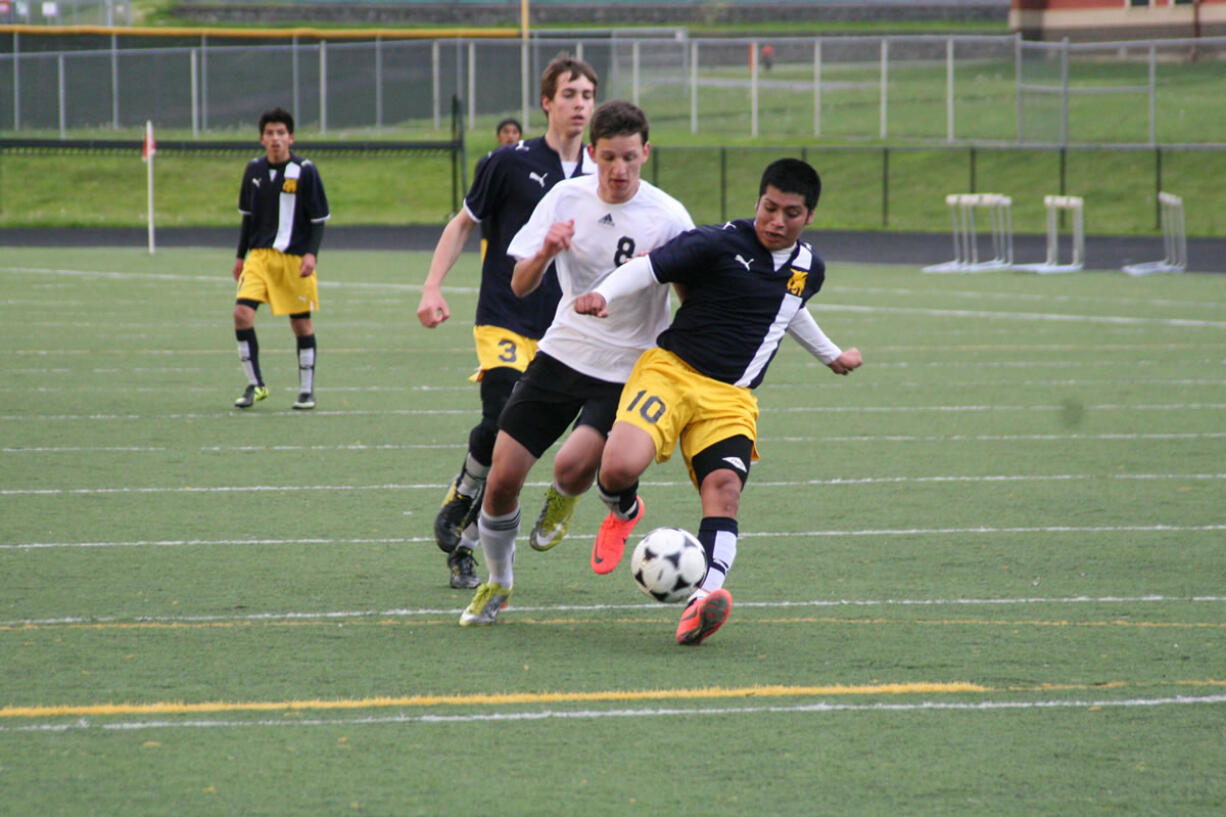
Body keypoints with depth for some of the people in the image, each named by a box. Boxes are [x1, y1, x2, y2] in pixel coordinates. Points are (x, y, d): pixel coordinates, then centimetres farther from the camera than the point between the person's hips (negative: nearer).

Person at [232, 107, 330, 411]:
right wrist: (240, 256, 16)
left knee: (301, 324, 2)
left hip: (295, 258, -3)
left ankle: (307, 391, 16)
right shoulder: (254, 169, 6)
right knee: (242, 312, -14)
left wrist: (311, 254, -15)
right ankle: (255, 384, -3)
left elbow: (318, 220, -3)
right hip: (260, 255, 3)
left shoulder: (305, 171, -6)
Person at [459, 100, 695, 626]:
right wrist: (546, 253, -20)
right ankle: (497, 582, 23)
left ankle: (565, 497, 12)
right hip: (561, 352, 3)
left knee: (573, 465, -28)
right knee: (502, 476, -3)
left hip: (625, 370, -3)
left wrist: (660, 269, -23)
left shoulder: (668, 218, -12)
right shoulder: (566, 198, -2)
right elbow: (520, 286, 1)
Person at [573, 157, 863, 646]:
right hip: (670, 370, -4)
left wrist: (830, 355, 51)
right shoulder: (719, 244, -9)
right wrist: (603, 295, -33)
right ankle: (624, 512, 13)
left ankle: (704, 597, -40)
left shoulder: (809, 269, 12)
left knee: (724, 490, -23)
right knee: (619, 467, -26)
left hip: (731, 398, 4)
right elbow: (645, 269, -13)